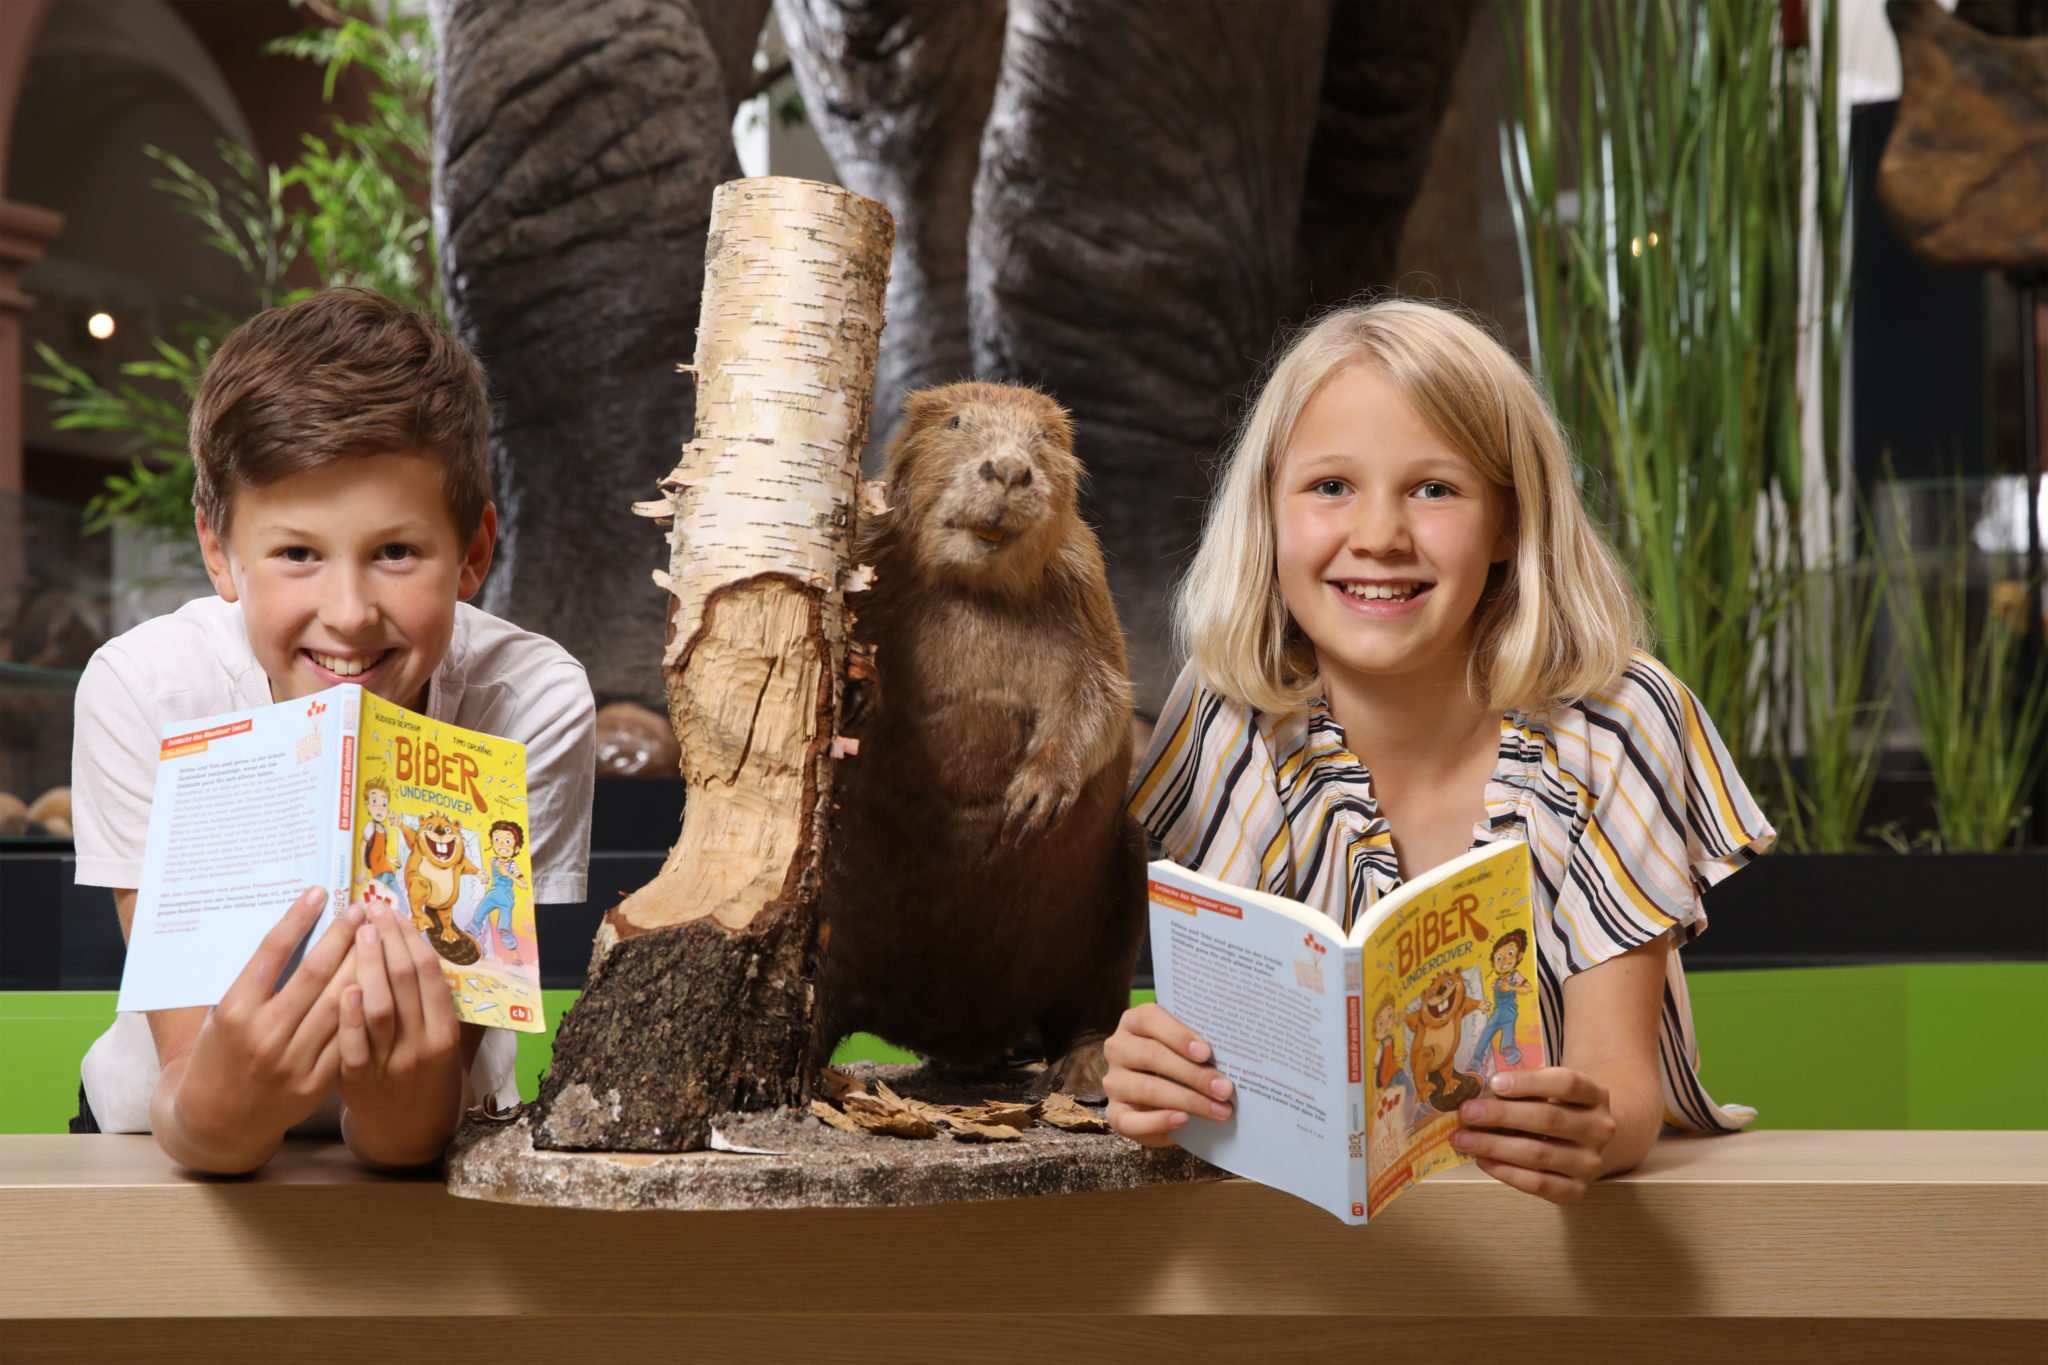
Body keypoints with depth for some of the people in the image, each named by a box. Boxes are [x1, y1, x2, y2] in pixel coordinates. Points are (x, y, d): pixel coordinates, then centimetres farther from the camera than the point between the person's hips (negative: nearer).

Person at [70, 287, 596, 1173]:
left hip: (426, 1144, 0)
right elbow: (184, 1077, -20)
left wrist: (407, 1102, -41)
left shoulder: (534, 706, -19)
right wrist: (216, 1114, -41)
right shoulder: (141, 692, -18)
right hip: (167, 1140, 0)